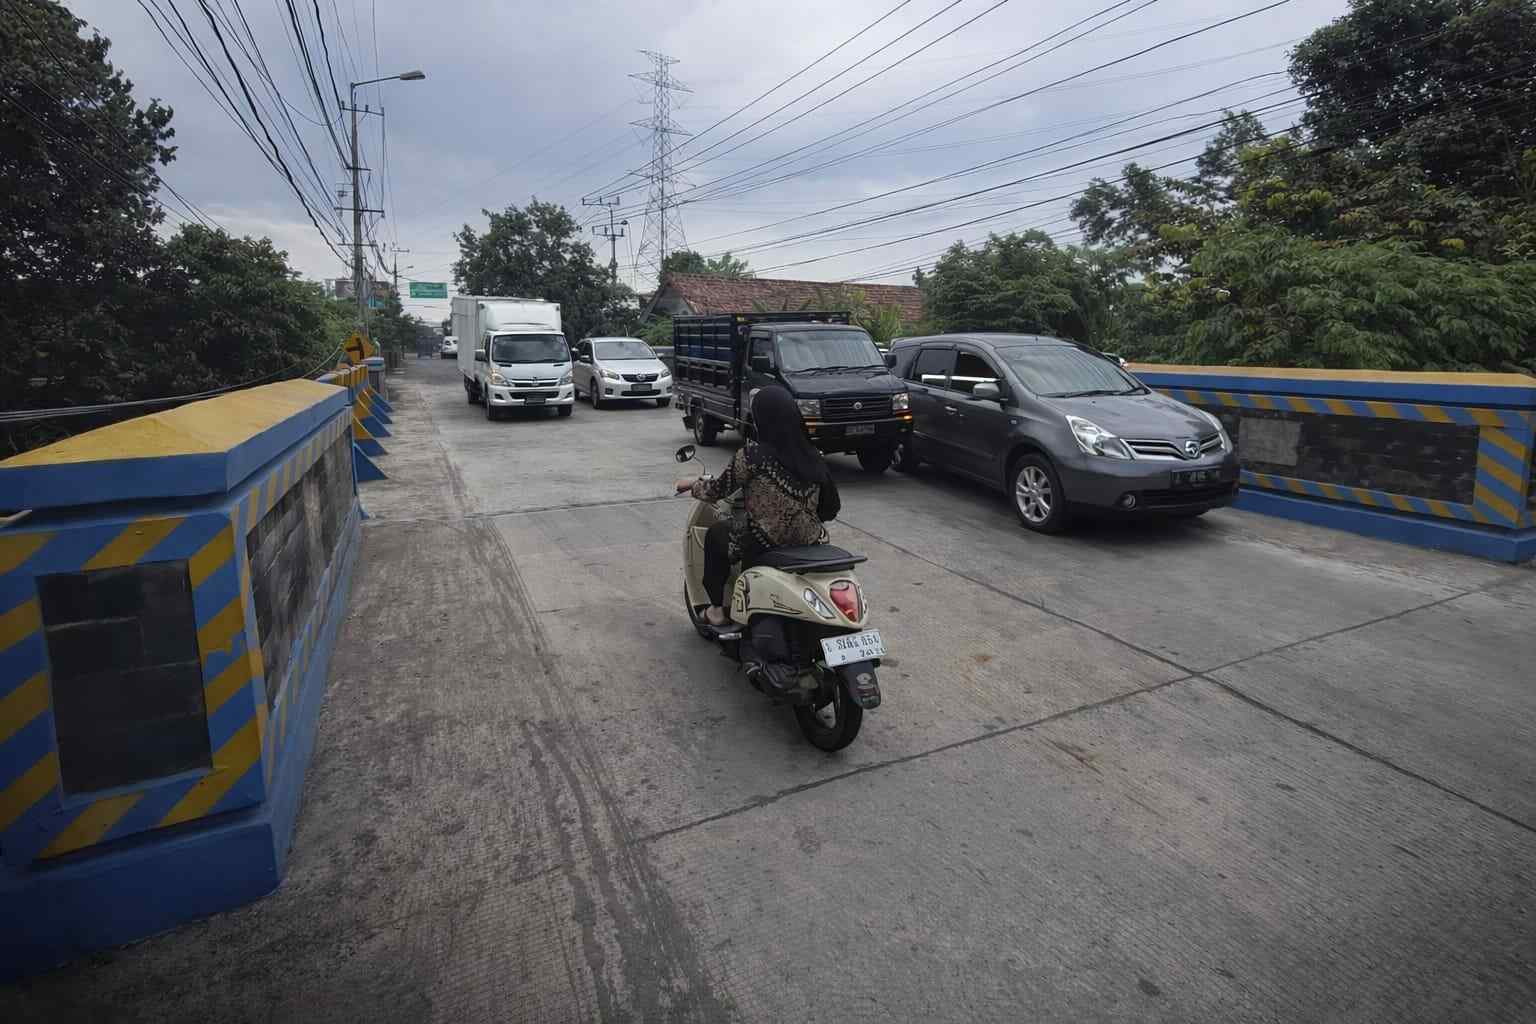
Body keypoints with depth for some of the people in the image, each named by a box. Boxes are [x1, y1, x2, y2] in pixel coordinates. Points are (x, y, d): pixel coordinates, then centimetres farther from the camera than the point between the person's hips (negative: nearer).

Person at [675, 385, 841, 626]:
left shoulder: (752, 454, -17)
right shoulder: (813, 457, -2)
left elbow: (718, 490, -4)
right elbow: (831, 508, 4)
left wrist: (692, 484, 16)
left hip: (764, 545, -5)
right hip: (809, 545, 5)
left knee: (715, 534, 25)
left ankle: (718, 609, 30)